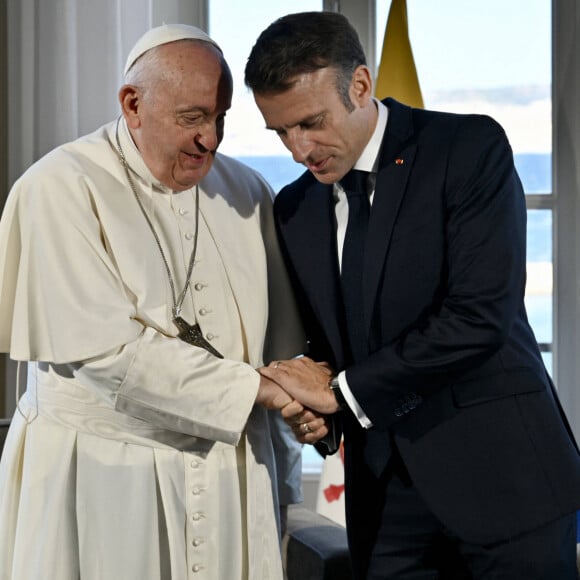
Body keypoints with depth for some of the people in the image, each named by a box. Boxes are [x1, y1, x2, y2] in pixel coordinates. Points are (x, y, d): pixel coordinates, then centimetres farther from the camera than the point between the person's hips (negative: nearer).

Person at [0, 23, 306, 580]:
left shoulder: (247, 192, 7)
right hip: (102, 480, -4)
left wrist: (281, 481, 9)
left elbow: (280, 343, 10)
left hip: (231, 474, 4)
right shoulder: (62, 189, -10)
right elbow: (105, 347, -18)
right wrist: (255, 387, -16)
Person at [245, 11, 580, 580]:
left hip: (497, 470, -4)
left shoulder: (469, 148, -9)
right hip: (384, 490, 5)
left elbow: (480, 314, -18)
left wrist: (343, 392, -14)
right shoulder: (293, 209, 9)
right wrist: (316, 410, -5)